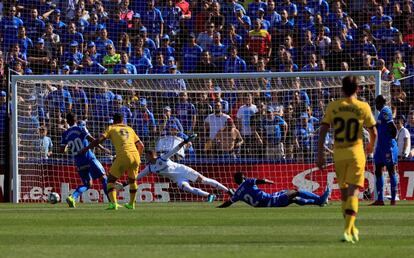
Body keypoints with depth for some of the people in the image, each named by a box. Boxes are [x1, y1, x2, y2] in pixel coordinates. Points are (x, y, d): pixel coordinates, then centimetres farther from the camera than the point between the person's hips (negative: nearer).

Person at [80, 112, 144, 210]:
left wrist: (86, 148, 10)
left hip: (123, 156, -4)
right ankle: (131, 204, 34)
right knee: (132, 180, 28)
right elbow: (141, 145, 24)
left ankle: (113, 203, -13)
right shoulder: (130, 129, 25)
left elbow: (99, 140, 2)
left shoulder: (111, 128, 13)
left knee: (111, 179, 7)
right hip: (135, 156, 4)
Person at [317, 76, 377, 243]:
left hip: (338, 154, 2)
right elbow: (373, 132, 3)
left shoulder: (333, 106, -1)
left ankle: (351, 229, 27)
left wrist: (320, 154, 1)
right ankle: (348, 231, -19)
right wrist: (371, 146, 25)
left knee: (344, 192, 15)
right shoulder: (363, 107, -4)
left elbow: (322, 131, -4)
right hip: (356, 153, -2)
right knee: (353, 192, -4)